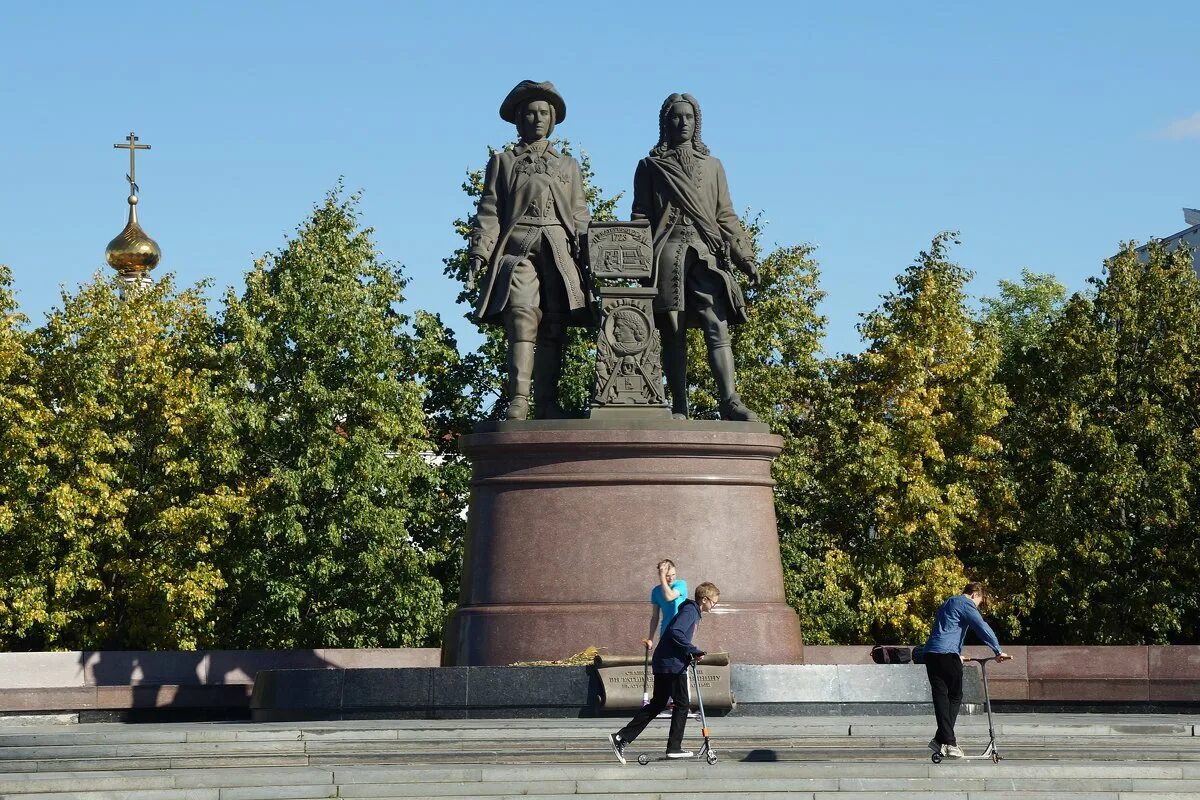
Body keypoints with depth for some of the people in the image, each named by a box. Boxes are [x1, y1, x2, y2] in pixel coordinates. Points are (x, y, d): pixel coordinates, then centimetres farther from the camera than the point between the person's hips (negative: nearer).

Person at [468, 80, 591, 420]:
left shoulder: (568, 166, 24)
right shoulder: (502, 162, 17)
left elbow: (580, 215, 18)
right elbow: (489, 211, 9)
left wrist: (587, 255, 5)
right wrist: (478, 253, -3)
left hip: (559, 251, 3)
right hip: (518, 249, -3)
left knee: (553, 328, -5)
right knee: (523, 320, -19)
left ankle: (547, 403, -6)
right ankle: (518, 401, -27)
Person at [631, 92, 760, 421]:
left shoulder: (712, 166, 22)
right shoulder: (650, 166, 16)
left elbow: (725, 215, 18)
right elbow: (640, 216, 11)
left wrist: (744, 256, 7)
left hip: (706, 252, 1)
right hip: (666, 253, -1)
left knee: (717, 324, -15)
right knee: (672, 330, -6)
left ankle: (729, 401, -26)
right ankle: (679, 408, -7)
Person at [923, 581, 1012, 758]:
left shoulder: (948, 603, 27)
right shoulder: (965, 604, -1)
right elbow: (982, 628, -11)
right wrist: (998, 651, -9)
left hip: (931, 653, 8)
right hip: (947, 653, -8)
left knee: (940, 696, 4)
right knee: (955, 697, 3)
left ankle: (945, 740, -3)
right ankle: (947, 741, -2)